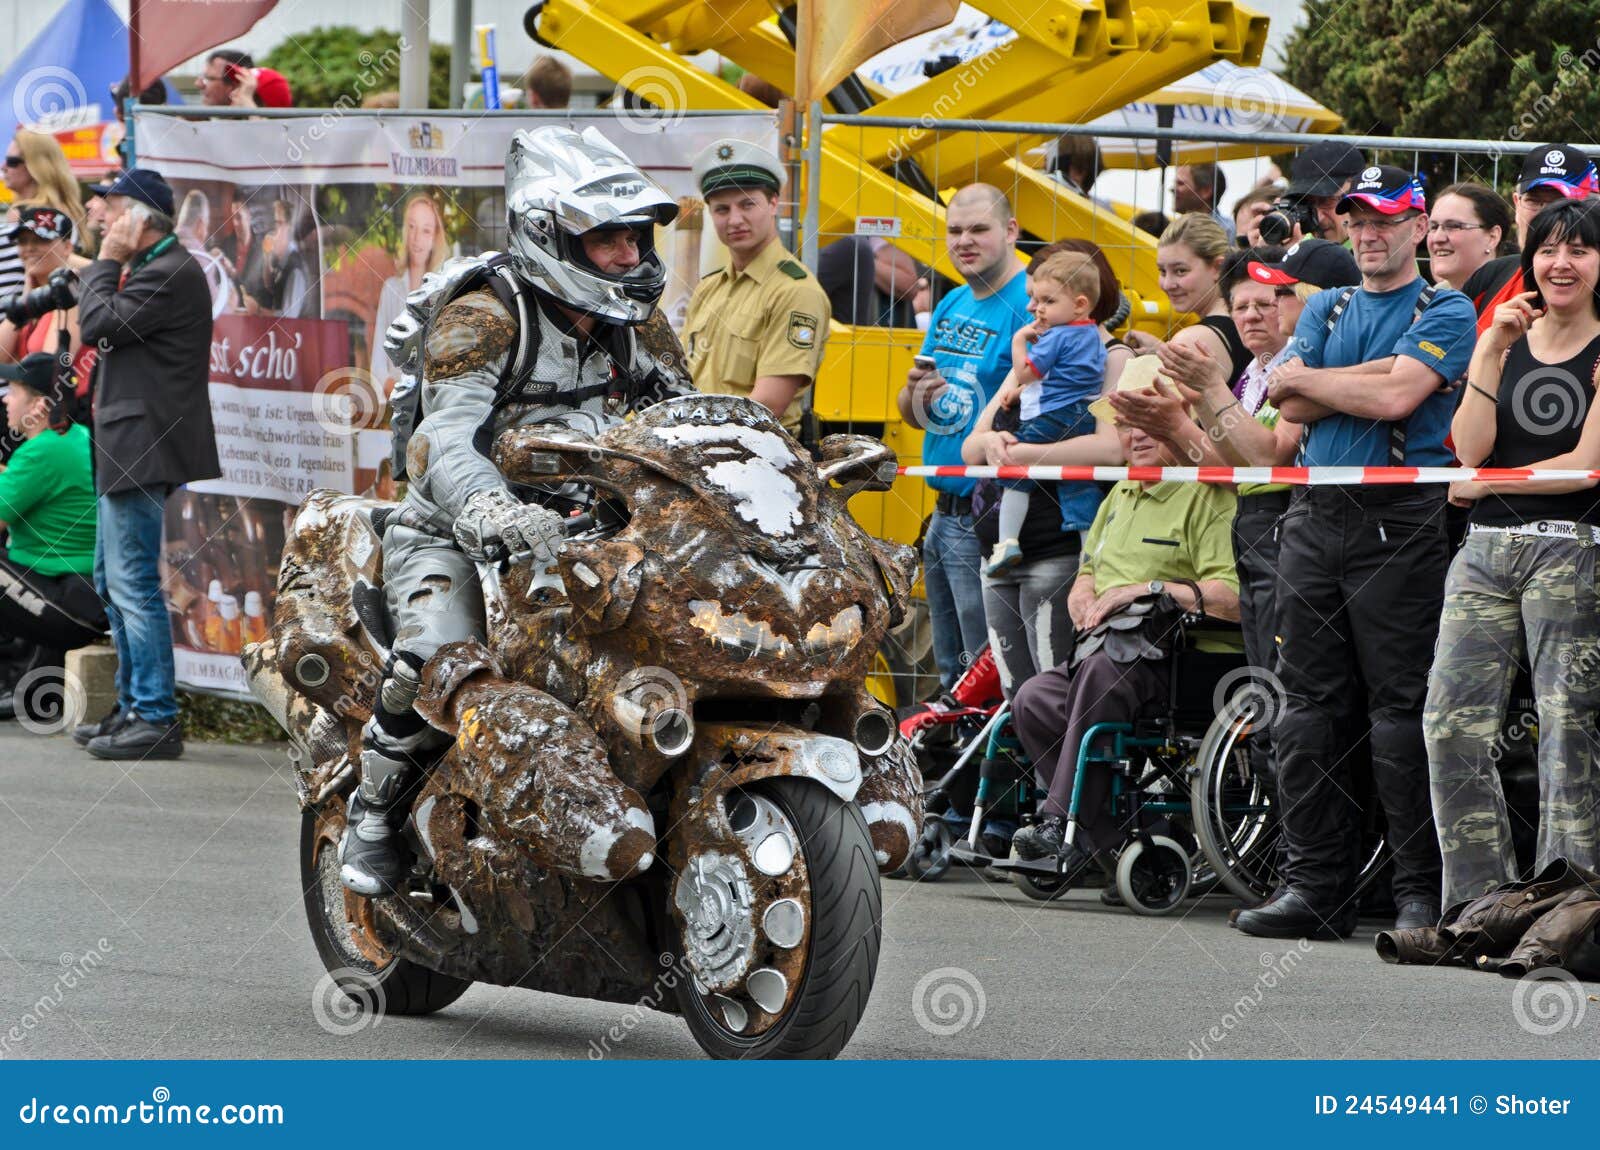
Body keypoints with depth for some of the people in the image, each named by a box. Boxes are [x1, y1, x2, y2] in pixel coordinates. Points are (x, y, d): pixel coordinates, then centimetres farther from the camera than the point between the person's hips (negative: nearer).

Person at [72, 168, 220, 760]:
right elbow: (101, 326, 20)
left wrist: (106, 262, -9)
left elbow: (98, 323, -18)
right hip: (128, 448, 12)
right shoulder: (154, 269, 19)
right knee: (112, 580, 17)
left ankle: (156, 719, -10)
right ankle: (134, 706, 24)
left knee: (133, 582, -11)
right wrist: (110, 267, 12)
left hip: (144, 446, -12)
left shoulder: (169, 273, -16)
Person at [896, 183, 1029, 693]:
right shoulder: (950, 307, 14)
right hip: (944, 513, 9)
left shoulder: (1031, 307, -13)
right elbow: (912, 415, 19)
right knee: (951, 673, 15)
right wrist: (916, 393, -3)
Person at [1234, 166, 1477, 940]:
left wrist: (1307, 379, -1)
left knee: (1400, 709, -7)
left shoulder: (1445, 313, 1)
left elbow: (1396, 397, -14)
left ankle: (1420, 891, -3)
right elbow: (1294, 407, 5)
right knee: (1307, 706, 4)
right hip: (1314, 518, 6)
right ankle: (1314, 886, 8)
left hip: (1399, 521, -6)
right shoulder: (1325, 310, 19)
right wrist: (1374, 376, -6)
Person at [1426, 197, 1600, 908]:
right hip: (1487, 551, 5)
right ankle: (1479, 899, 4)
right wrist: (1492, 351, -5)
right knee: (1452, 724, -3)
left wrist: (1485, 484, 0)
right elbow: (1471, 449, 1)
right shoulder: (1506, 338, 14)